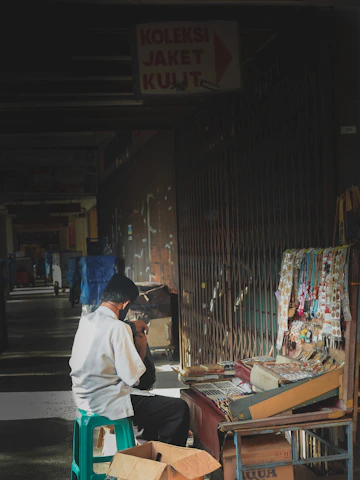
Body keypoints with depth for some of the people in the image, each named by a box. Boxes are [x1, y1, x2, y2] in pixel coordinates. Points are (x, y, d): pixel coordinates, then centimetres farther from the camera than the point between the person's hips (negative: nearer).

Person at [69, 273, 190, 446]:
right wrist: (142, 348, -4)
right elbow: (133, 378, -19)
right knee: (180, 409, -8)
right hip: (107, 403, -10)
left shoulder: (85, 320, 3)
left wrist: (130, 328, 26)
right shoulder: (118, 328, -21)